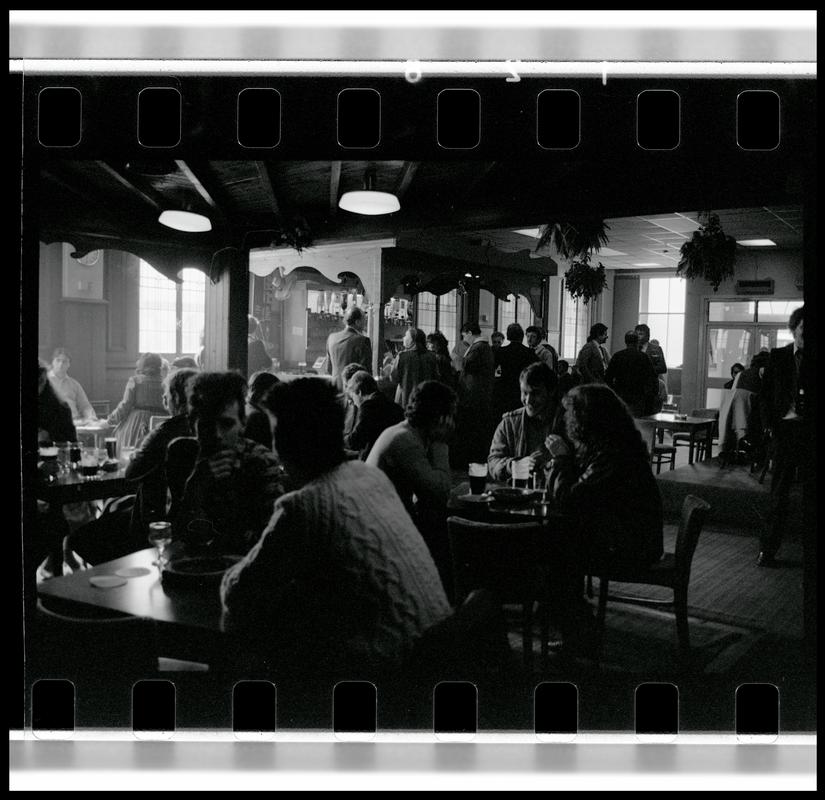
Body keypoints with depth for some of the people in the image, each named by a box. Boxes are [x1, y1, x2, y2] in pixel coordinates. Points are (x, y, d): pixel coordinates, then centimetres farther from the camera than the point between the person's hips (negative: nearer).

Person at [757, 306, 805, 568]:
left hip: (808, 430, 0)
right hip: (785, 428, 0)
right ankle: (769, 548, 7)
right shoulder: (778, 356, 8)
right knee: (779, 491, 3)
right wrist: (771, 426, -2)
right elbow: (766, 394, 8)